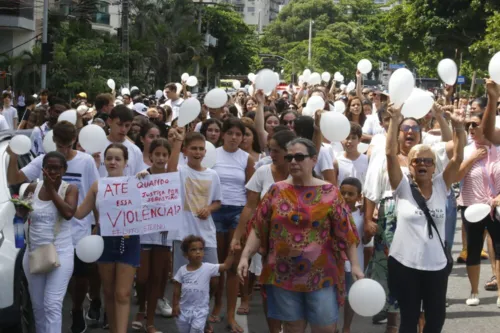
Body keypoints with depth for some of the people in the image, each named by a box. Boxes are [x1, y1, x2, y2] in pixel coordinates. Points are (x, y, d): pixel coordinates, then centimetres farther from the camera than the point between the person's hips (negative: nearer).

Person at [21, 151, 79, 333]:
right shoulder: (32, 188, 6)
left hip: (60, 254, -4)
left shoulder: (70, 189, -3)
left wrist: (51, 189, -14)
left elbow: (68, 213, -21)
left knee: (53, 305, -11)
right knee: (38, 306, 11)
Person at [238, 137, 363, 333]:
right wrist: (245, 256, -6)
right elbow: (258, 228, 3)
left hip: (320, 275, -1)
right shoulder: (277, 191, 3)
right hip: (284, 274, 2)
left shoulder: (329, 192, -2)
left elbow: (345, 232, -2)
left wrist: (355, 264, -7)